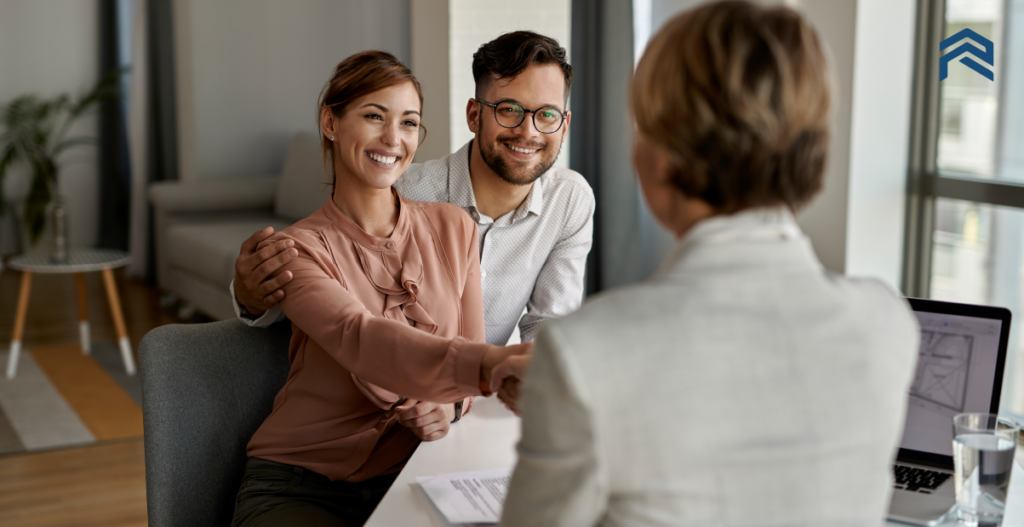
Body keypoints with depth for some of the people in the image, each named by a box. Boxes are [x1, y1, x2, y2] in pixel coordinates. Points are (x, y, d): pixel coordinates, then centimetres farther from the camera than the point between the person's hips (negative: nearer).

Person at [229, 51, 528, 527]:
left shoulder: (454, 229, 6)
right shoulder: (297, 249, -8)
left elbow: (468, 352, 11)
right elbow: (359, 339, -28)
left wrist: (448, 405, -14)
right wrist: (486, 362, -46)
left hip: (410, 476, 4)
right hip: (302, 484, -4)